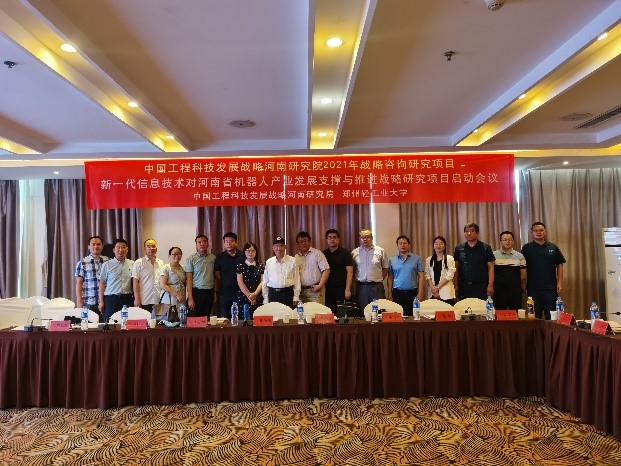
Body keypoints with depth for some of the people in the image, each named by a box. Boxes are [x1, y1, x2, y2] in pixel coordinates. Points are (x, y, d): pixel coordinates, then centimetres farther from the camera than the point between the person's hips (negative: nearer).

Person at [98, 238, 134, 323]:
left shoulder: (132, 264, 7)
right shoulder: (106, 265, 3)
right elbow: (102, 283, 3)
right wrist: (101, 301, -1)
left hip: (127, 299, 2)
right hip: (111, 299, -1)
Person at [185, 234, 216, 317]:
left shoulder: (213, 258, 6)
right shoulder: (191, 259, -4)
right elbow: (189, 279, -5)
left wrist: (215, 292, 8)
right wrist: (190, 298, -10)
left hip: (209, 292, 3)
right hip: (196, 292, -3)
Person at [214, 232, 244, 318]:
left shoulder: (243, 256, 2)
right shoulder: (220, 257, 4)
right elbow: (217, 277, 7)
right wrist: (217, 292, 2)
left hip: (240, 292, 0)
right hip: (224, 294, 1)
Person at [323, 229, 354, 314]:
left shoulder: (345, 253, 0)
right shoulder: (323, 254, 9)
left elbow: (349, 272, -5)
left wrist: (347, 289, -13)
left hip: (342, 289, -3)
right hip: (328, 290, 3)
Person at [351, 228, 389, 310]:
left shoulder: (380, 251, 4)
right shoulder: (354, 253, 7)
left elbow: (385, 268, 10)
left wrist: (379, 279, 4)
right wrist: (357, 279, 4)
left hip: (377, 287, -1)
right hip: (361, 287, 1)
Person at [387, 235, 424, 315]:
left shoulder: (416, 259, 4)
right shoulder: (392, 260, 6)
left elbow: (421, 276, 2)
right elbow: (390, 277, 6)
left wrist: (420, 293, -5)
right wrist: (389, 293, 1)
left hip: (412, 293, 0)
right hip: (397, 293, 0)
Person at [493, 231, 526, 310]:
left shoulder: (519, 256, 6)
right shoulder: (494, 255, 1)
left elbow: (523, 275, 9)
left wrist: (523, 287, 4)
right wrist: (491, 287, 2)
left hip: (516, 291, 1)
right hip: (499, 290, -1)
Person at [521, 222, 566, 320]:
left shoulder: (553, 247, 6)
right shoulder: (526, 248, 3)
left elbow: (559, 265, 8)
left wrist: (560, 282, 0)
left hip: (551, 287, 1)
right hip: (533, 288, -1)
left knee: (551, 315, 4)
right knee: (534, 316, 6)